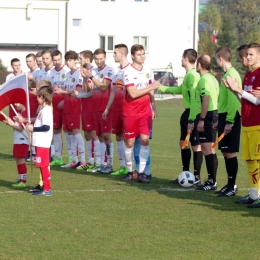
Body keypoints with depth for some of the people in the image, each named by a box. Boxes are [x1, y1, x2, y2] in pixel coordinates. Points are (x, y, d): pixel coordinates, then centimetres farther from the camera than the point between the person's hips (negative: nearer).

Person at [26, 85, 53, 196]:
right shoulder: (44, 110, 15)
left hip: (43, 143, -10)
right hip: (40, 142, 10)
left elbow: (46, 127, -24)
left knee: (43, 166, -7)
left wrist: (33, 128, -17)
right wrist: (32, 126, 9)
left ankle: (47, 189, -5)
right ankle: (45, 187, 20)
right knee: (43, 166, 14)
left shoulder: (46, 110, -16)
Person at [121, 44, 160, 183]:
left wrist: (153, 107, 12)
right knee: (130, 142, 2)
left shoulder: (148, 71, 7)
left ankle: (141, 172, -4)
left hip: (145, 111, 4)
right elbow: (133, 93, -18)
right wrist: (151, 87, -15)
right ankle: (129, 171, 17)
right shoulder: (128, 72, -11)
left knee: (145, 139, -7)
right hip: (130, 112, -4)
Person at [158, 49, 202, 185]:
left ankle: (196, 177, 3)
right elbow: (180, 89, 28)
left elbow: (194, 97, -22)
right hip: (187, 113, 10)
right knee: (183, 143, 16)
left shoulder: (192, 75, -18)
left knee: (196, 145, -3)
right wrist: (161, 87, 33)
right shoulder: (189, 75, 13)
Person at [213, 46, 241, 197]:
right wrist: (220, 120, 21)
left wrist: (229, 121, -22)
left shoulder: (231, 74, -15)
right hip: (224, 117, 10)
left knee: (229, 152, -7)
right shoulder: (227, 74, 15)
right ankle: (230, 185, 18)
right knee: (225, 152, 12)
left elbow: (233, 99, -21)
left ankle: (232, 187, -3)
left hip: (230, 117, -10)